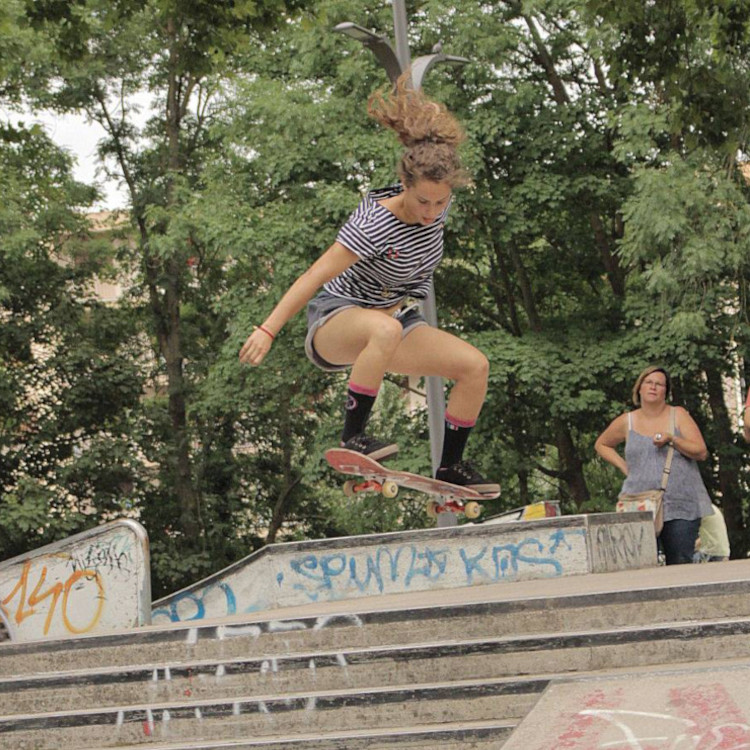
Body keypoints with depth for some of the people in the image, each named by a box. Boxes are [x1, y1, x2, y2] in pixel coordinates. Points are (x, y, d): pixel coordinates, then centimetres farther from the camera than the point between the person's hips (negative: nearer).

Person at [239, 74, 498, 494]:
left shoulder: (438, 205, -9)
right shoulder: (374, 226, -30)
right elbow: (315, 277, -28)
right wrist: (268, 330, -30)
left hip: (393, 319, 7)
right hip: (335, 319, -7)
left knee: (476, 365, -7)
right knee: (385, 329, -43)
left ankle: (451, 467, 7)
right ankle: (353, 436, -33)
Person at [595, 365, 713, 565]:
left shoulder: (678, 415, 7)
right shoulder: (626, 422, 9)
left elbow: (701, 452, 1)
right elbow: (601, 445, 25)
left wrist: (672, 439, -14)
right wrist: (624, 466, 10)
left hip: (681, 505, -1)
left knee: (680, 564, -6)